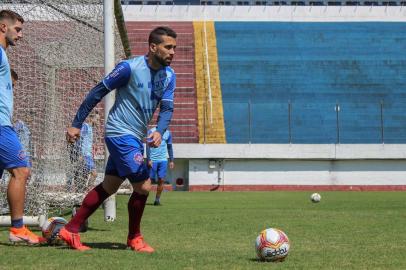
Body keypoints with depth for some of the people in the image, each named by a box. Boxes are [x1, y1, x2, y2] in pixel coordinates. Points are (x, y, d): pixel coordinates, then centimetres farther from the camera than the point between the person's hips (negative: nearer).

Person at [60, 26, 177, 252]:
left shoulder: (169, 75, 3)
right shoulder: (130, 68, -17)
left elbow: (167, 108, -2)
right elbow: (98, 92, -11)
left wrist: (159, 132, -24)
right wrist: (77, 125, -10)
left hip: (135, 138, 8)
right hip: (120, 133, -8)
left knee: (109, 187, 12)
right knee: (144, 186, -9)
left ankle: (70, 230, 20)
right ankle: (134, 238, 10)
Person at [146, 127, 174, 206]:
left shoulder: (167, 133, 10)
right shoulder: (151, 131, -2)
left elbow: (169, 147, 17)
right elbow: (148, 146, -6)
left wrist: (171, 160, 13)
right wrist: (149, 159, -13)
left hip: (163, 160, 3)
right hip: (153, 160, -3)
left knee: (161, 180, -5)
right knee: (150, 179, 0)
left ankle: (157, 199, 3)